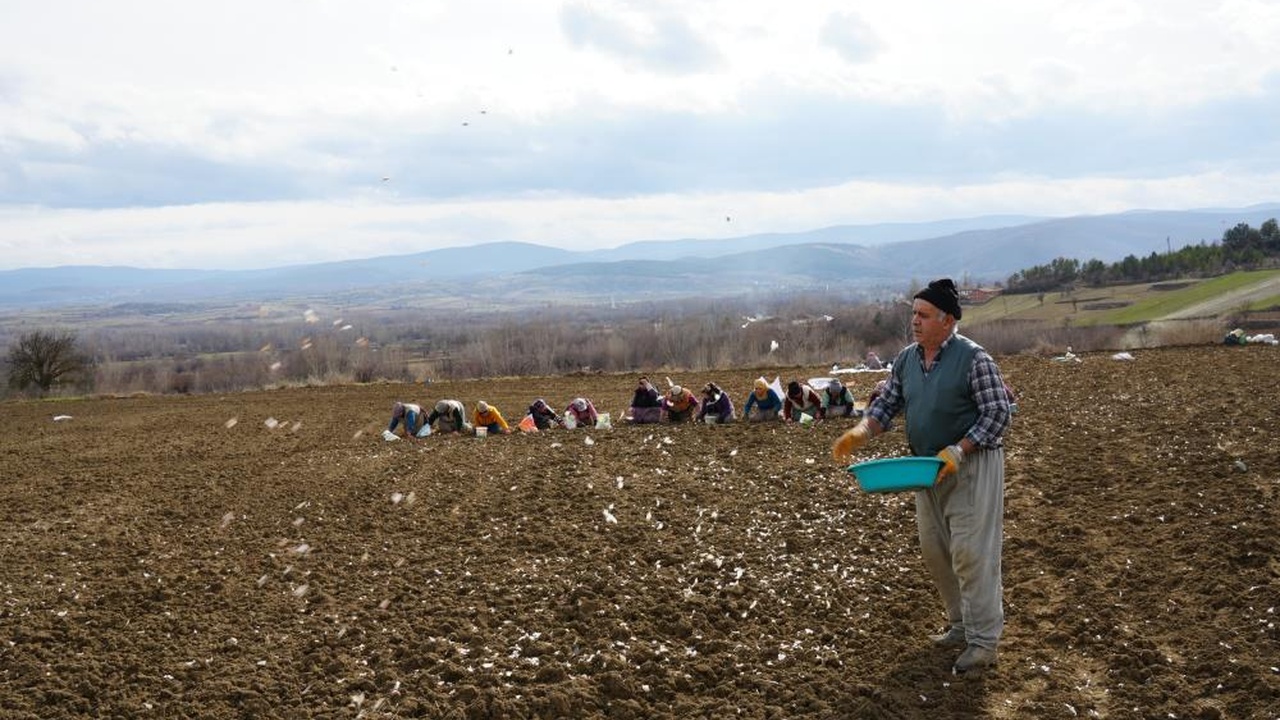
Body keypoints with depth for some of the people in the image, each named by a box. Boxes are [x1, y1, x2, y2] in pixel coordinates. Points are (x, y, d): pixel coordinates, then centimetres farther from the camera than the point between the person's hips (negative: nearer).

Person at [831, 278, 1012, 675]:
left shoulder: (973, 359, -15)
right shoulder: (906, 359, 5)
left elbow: (998, 412, -15)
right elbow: (886, 404, 8)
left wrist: (957, 451, -23)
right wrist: (860, 432, -12)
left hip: (972, 464, -7)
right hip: (929, 466, 7)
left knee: (970, 552, -8)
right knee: (935, 549, 13)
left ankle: (984, 641, 3)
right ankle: (961, 624, 29)